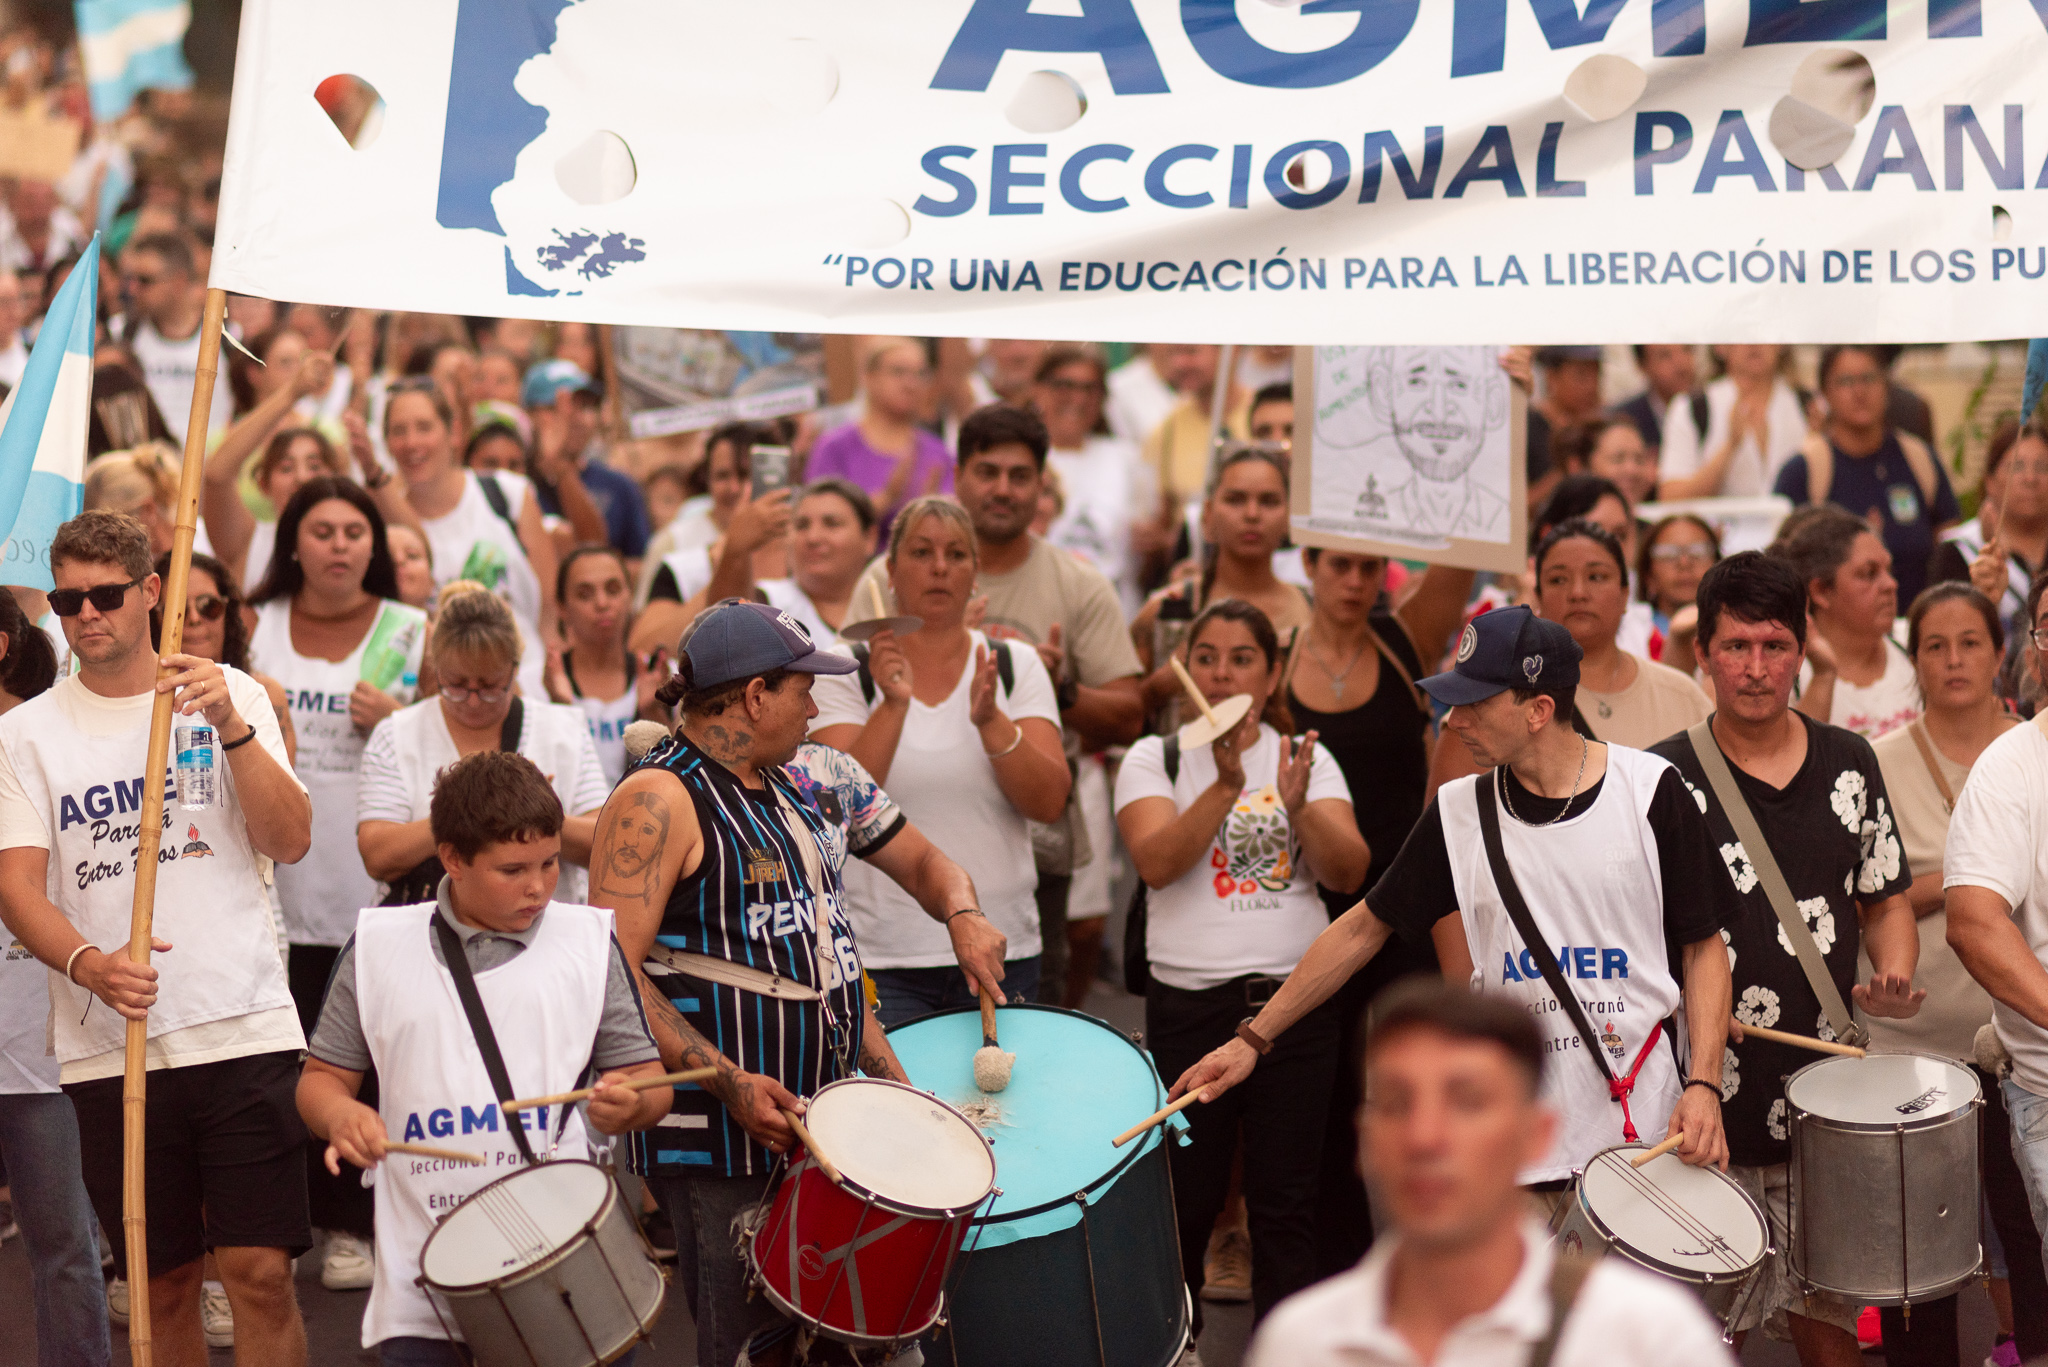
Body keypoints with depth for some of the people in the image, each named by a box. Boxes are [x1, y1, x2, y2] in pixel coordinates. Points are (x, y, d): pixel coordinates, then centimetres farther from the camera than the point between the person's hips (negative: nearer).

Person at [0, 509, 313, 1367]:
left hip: (243, 1029, -1)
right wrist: (88, 963, -23)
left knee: (260, 1272, -8)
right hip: (110, 1045, 1)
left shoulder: (229, 693, 7)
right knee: (163, 1282, 7)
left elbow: (291, 842, -3)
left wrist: (230, 727, -17)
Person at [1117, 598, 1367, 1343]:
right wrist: (1226, 786, -26)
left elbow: (1349, 872, -5)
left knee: (1285, 1200, 3)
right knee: (1188, 1197, 4)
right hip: (1190, 1004, -1)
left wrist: (1298, 806, -23)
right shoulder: (1156, 760, 3)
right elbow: (1156, 860, -14)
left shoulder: (1306, 759, 7)